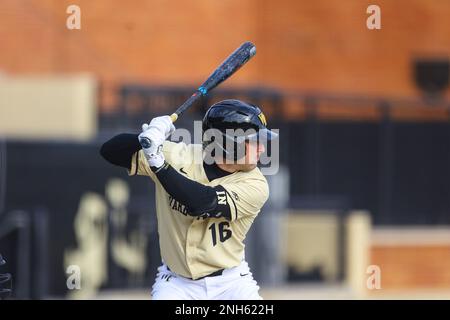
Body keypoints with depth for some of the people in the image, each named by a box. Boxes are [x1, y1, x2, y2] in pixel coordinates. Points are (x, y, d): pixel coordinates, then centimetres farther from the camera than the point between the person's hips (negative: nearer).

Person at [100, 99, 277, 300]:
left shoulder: (255, 185, -16)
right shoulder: (177, 157, -12)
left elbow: (202, 202, -31)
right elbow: (111, 152, -13)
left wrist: (158, 162, -34)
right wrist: (146, 137, -32)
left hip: (231, 283, 0)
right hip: (176, 283, 0)